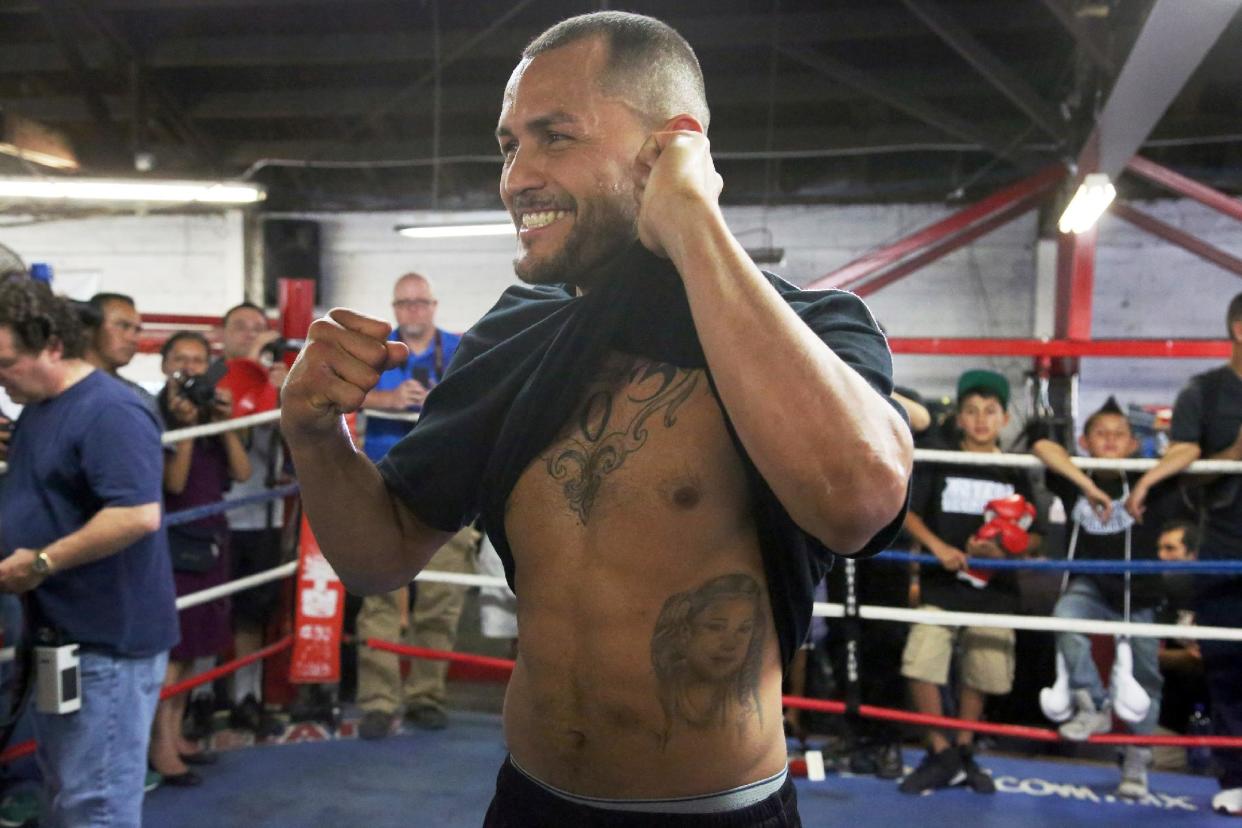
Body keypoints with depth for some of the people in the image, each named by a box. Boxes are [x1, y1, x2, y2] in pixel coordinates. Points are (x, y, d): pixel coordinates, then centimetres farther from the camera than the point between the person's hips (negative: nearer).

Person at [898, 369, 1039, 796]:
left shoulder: (1015, 475, 8)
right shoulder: (940, 465, 3)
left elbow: (1034, 537, 8)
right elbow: (908, 512, -1)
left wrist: (1002, 550, -12)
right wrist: (938, 546, -17)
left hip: (993, 590, 2)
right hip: (941, 585, -2)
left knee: (979, 676, 8)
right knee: (921, 667, -12)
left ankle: (963, 752, 29)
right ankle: (940, 755, 5)